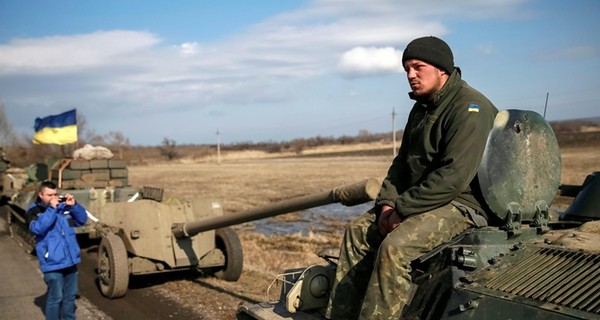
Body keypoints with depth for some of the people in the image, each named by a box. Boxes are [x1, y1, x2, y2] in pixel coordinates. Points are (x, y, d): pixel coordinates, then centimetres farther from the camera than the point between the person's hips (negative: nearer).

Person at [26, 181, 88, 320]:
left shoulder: (64, 207, 6)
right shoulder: (34, 211, -5)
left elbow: (82, 220, 7)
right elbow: (38, 228, -24)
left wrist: (74, 205, -8)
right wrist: (51, 209, -26)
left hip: (70, 260, 5)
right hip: (52, 263, -5)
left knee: (70, 295, 16)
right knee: (55, 297, 0)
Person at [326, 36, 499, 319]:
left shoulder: (470, 109, -16)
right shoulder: (421, 108, 15)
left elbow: (453, 176, -25)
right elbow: (402, 162, 17)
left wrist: (402, 209, -20)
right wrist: (387, 202, 0)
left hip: (462, 204, -10)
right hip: (417, 199, 10)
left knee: (395, 246, -29)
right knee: (358, 230, 3)